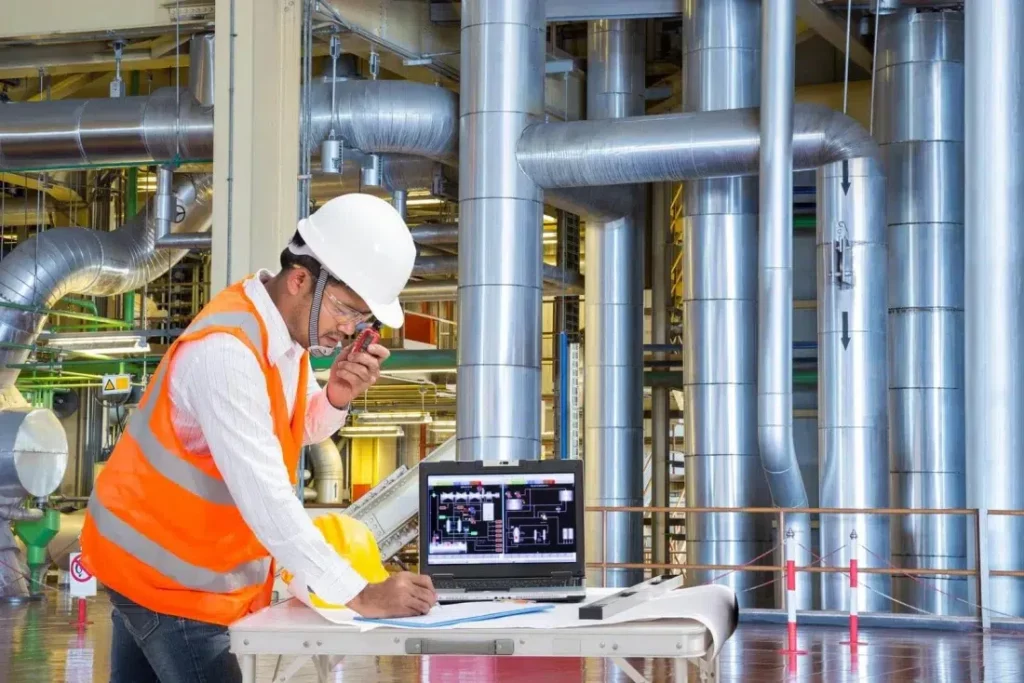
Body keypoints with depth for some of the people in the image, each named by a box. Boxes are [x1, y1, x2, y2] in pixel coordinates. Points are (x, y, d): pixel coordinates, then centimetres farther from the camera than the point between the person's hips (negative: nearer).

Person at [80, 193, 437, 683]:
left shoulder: (286, 320, -2)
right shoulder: (225, 350, -29)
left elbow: (301, 431, 10)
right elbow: (265, 497, -33)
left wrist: (336, 399, -13)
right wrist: (359, 596, -33)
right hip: (164, 568, -8)